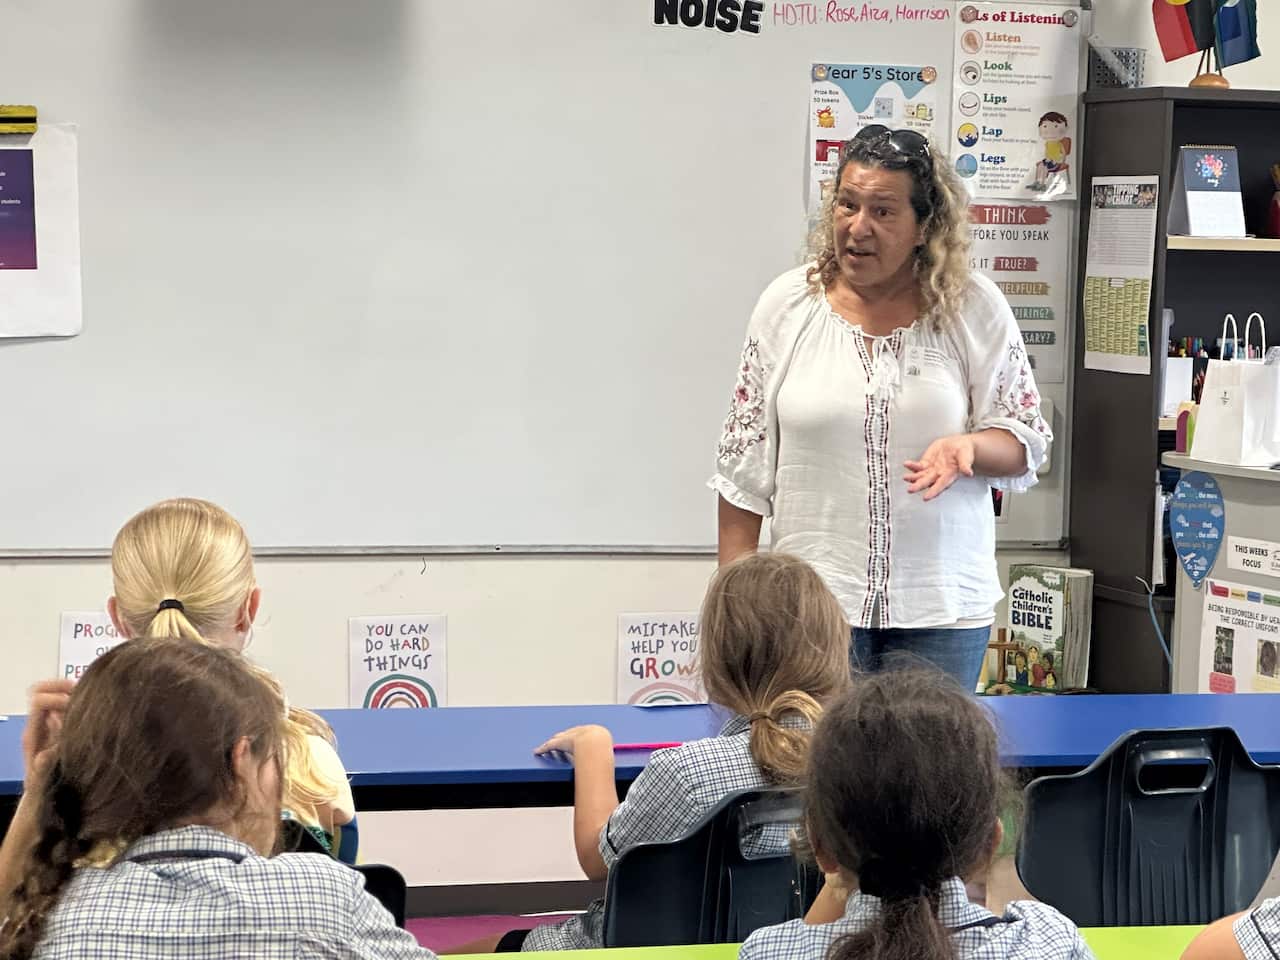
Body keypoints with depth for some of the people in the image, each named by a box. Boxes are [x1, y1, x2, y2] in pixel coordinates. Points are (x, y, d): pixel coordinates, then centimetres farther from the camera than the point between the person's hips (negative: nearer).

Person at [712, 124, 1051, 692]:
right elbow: (743, 464, 5)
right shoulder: (788, 305, 1)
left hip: (941, 607, 0)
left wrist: (968, 447, -18)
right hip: (811, 602, 0)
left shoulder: (974, 309, 0)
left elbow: (1026, 445, 4)